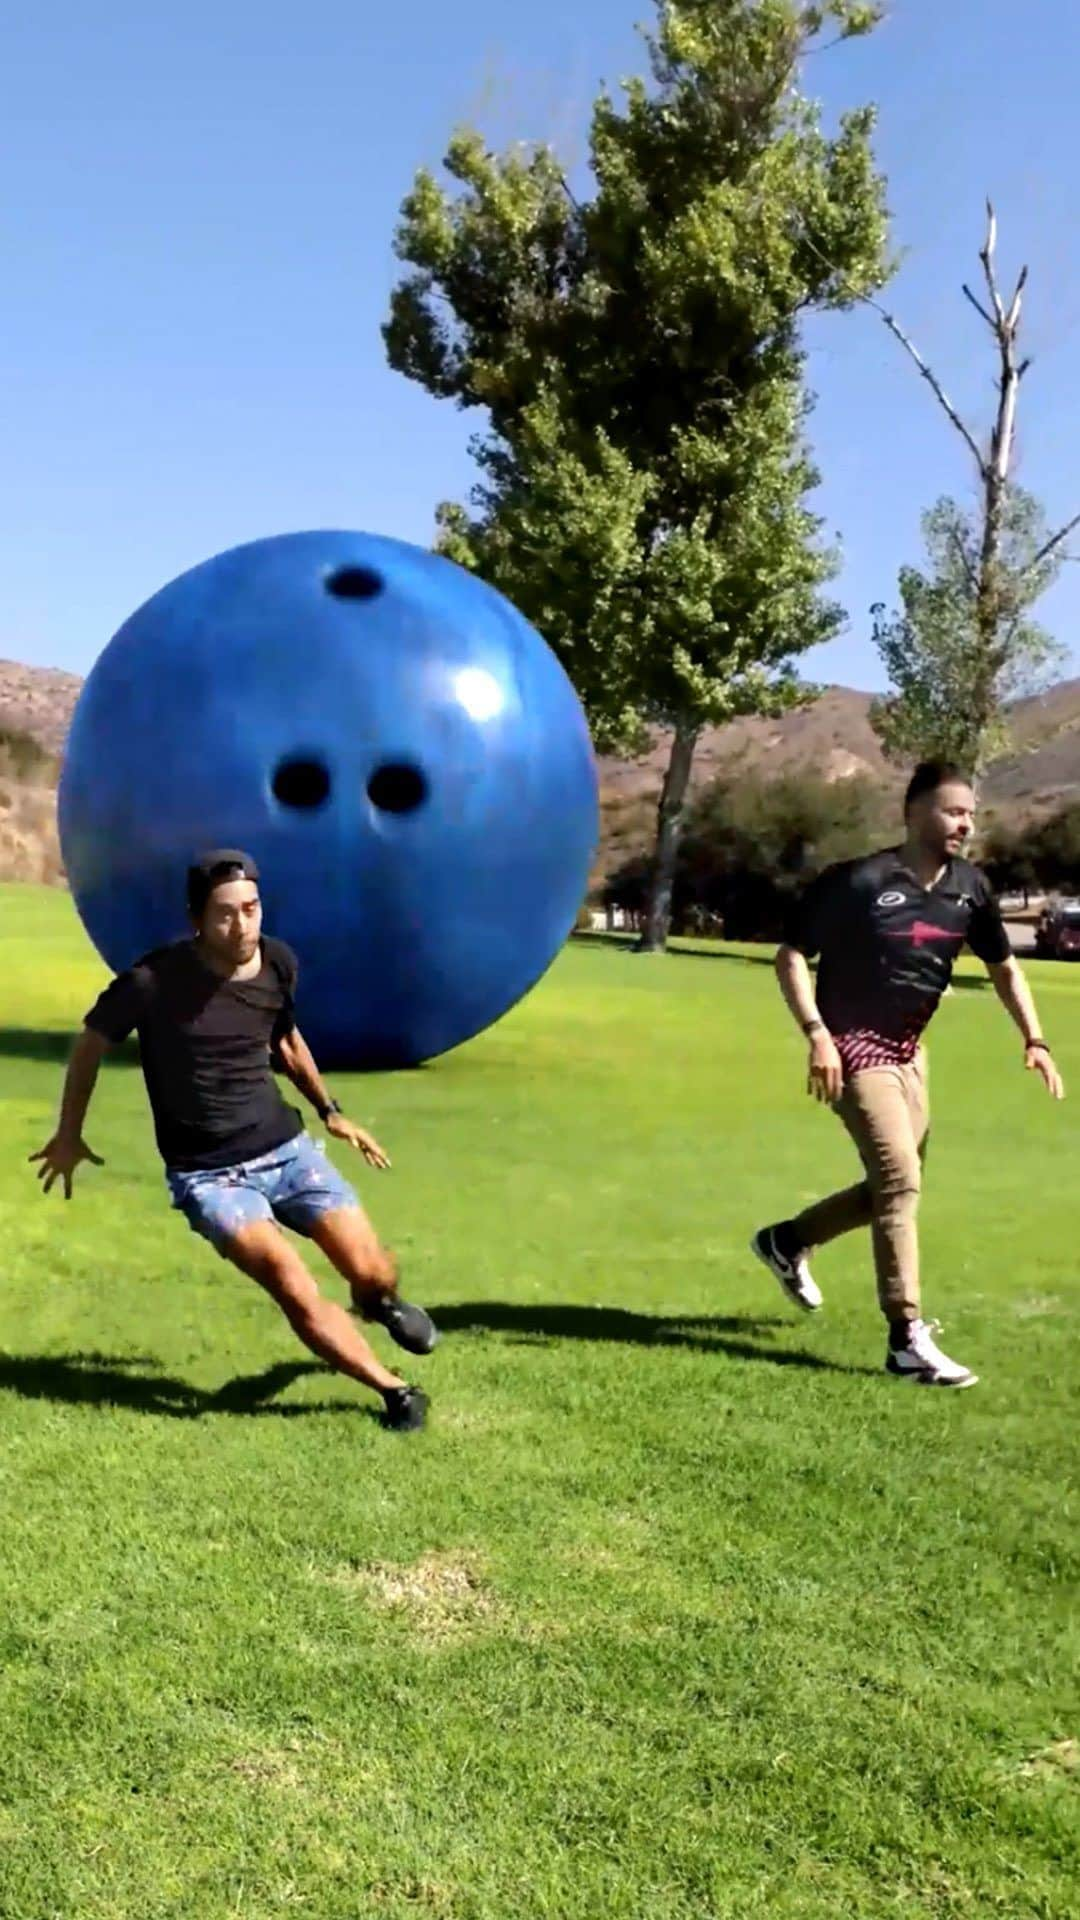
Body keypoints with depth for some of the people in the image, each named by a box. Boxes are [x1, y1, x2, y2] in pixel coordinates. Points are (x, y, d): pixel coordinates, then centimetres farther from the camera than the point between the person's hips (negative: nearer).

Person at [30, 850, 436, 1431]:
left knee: (374, 1275, -3)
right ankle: (394, 1391, -2)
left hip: (286, 1148, 4)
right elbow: (91, 1042, 0)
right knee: (296, 1291, -22)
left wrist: (328, 1110, 19)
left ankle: (382, 1303, 35)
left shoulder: (278, 963, -4)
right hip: (208, 1176, -4)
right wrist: (68, 1135, 9)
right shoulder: (154, 981, -18)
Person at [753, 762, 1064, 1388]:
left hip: (908, 1049, 8)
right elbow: (791, 956, -14)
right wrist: (817, 1034, -25)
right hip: (854, 1046, -8)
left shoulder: (970, 888, -1)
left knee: (897, 1183, 15)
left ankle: (788, 1241, 37)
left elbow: (1004, 966, 13)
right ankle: (908, 1341, -8)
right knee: (901, 1179, -14)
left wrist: (1035, 1040, 2)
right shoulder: (861, 880, -19)